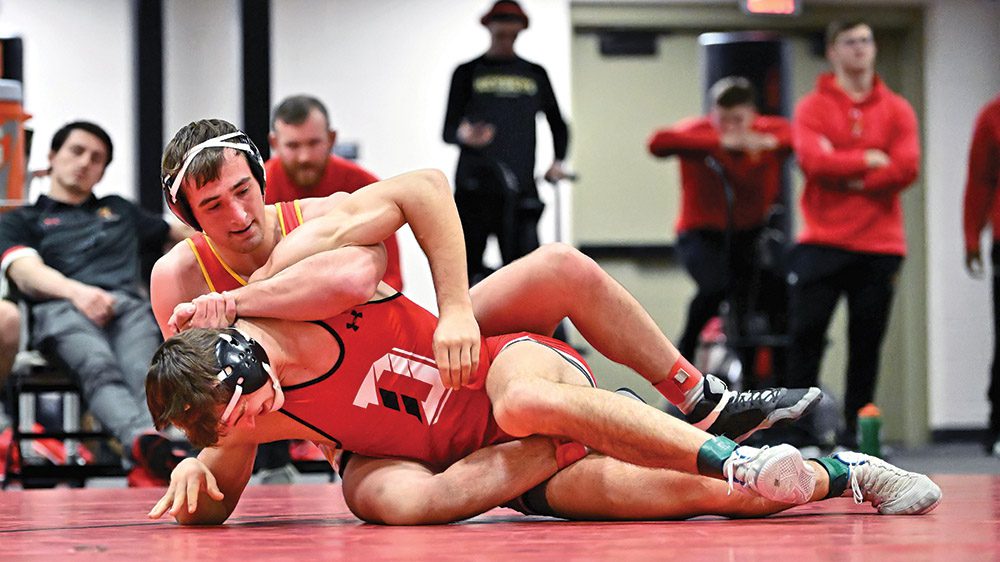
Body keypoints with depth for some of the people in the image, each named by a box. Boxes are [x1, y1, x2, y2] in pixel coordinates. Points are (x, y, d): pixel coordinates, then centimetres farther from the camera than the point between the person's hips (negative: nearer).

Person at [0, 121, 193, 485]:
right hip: (60, 309, -3)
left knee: (144, 371, -36)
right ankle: (147, 442, -70)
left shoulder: (119, 210, 41)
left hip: (128, 306, 3)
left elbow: (184, 232, 52)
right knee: (99, 368, -41)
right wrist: (77, 291, -16)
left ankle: (147, 467, -65)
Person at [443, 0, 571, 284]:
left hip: (520, 191, 1)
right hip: (474, 187, -1)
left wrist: (558, 161, 7)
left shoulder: (535, 74, 15)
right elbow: (448, 130, 2)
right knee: (468, 269, -3)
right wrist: (464, 136, -21)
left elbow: (558, 124, 24)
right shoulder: (468, 73, 7)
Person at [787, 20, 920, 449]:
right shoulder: (813, 108, 4)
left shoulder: (896, 111, 9)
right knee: (806, 335, -6)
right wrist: (868, 161, -8)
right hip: (822, 244, -2)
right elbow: (812, 160, -12)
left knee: (866, 344, 3)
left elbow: (907, 168, -5)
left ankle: (854, 433, 10)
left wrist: (847, 177, -8)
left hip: (879, 246, 2)